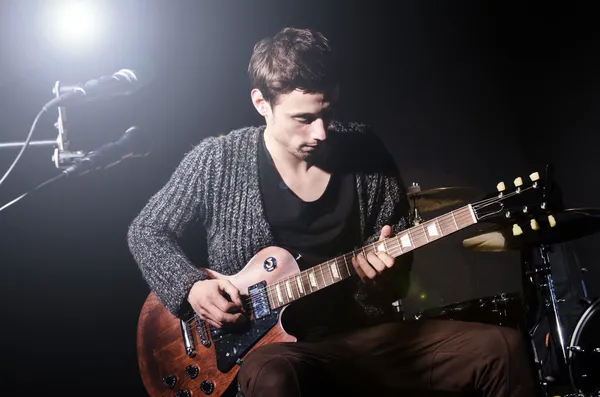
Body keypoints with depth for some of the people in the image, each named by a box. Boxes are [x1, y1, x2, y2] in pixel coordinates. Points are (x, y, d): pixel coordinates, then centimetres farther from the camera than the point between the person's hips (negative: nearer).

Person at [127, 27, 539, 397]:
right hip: (269, 342, -3)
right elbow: (146, 231, 5)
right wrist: (191, 286, -12)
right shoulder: (217, 160, -7)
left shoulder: (365, 152, -1)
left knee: (502, 349, -10)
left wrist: (386, 274, -16)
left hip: (361, 332, 4)